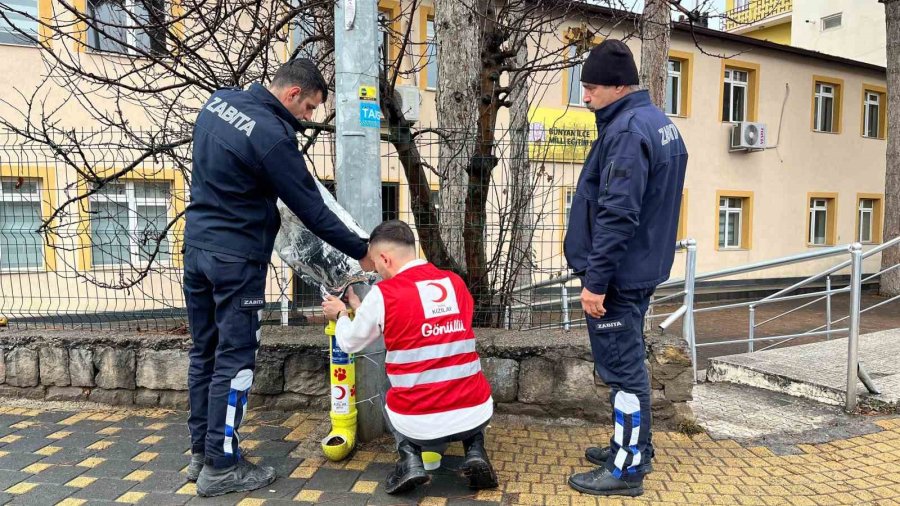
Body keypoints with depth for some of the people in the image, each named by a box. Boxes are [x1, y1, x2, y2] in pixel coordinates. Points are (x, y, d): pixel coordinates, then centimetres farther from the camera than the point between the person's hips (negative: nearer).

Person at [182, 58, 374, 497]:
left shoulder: (217, 101, 7)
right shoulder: (273, 136, -19)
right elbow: (311, 210, -16)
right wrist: (361, 252, -6)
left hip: (196, 244, 9)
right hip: (236, 257, -9)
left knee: (204, 353, 15)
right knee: (234, 360, 1)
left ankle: (201, 452, 26)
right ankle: (220, 466, 11)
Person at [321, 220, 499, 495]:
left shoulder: (383, 293, -9)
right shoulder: (456, 283, 5)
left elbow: (350, 343, 9)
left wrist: (341, 314, 30)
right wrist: (359, 307, 31)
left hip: (420, 425, -2)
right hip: (477, 415, 3)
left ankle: (410, 459, 8)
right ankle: (475, 452, 14)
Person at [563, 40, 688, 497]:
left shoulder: (626, 130, -18)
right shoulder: (659, 122, 14)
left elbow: (616, 214, -25)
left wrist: (596, 280, -22)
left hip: (619, 275, -10)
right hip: (642, 268, 10)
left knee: (622, 368, 0)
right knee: (628, 363, 19)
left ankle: (626, 469, 13)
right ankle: (633, 447, 33)